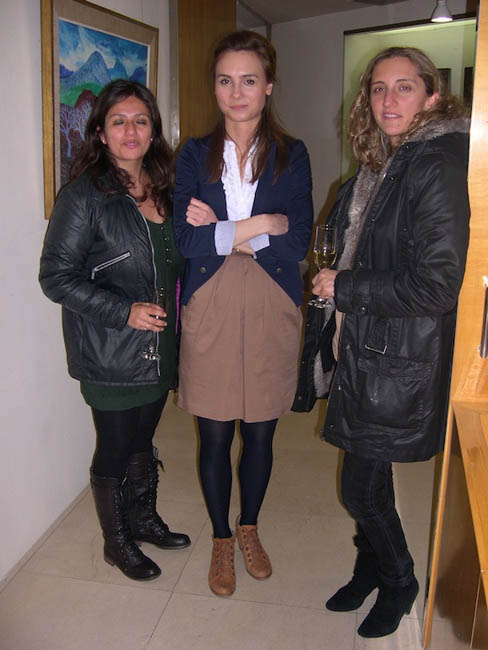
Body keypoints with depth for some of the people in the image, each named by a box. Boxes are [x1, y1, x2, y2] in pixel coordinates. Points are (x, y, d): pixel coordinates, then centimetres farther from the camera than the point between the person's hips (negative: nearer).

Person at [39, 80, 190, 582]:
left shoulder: (162, 192, 9)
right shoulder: (84, 195, -13)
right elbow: (56, 277, -15)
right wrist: (124, 311, -22)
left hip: (159, 348, 6)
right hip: (110, 355, -6)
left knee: (143, 439, 21)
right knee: (115, 450, 10)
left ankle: (143, 519, 43)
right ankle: (116, 541, 32)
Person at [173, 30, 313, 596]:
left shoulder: (291, 156, 4)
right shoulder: (194, 156, 5)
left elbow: (298, 243, -8)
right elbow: (186, 239, -9)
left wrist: (221, 231, -13)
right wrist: (262, 224, -14)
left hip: (270, 313, 0)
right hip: (209, 314, 0)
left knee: (260, 433, 13)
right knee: (214, 437, 10)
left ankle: (249, 527, 39)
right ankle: (221, 539, 33)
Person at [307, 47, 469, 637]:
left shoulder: (438, 166, -17)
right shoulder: (380, 166, 10)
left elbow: (437, 286, -22)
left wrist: (344, 288, -16)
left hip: (400, 363, -8)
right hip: (362, 349, 8)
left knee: (362, 488, 5)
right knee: (368, 479, 20)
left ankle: (398, 582, 34)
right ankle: (370, 570, 44)